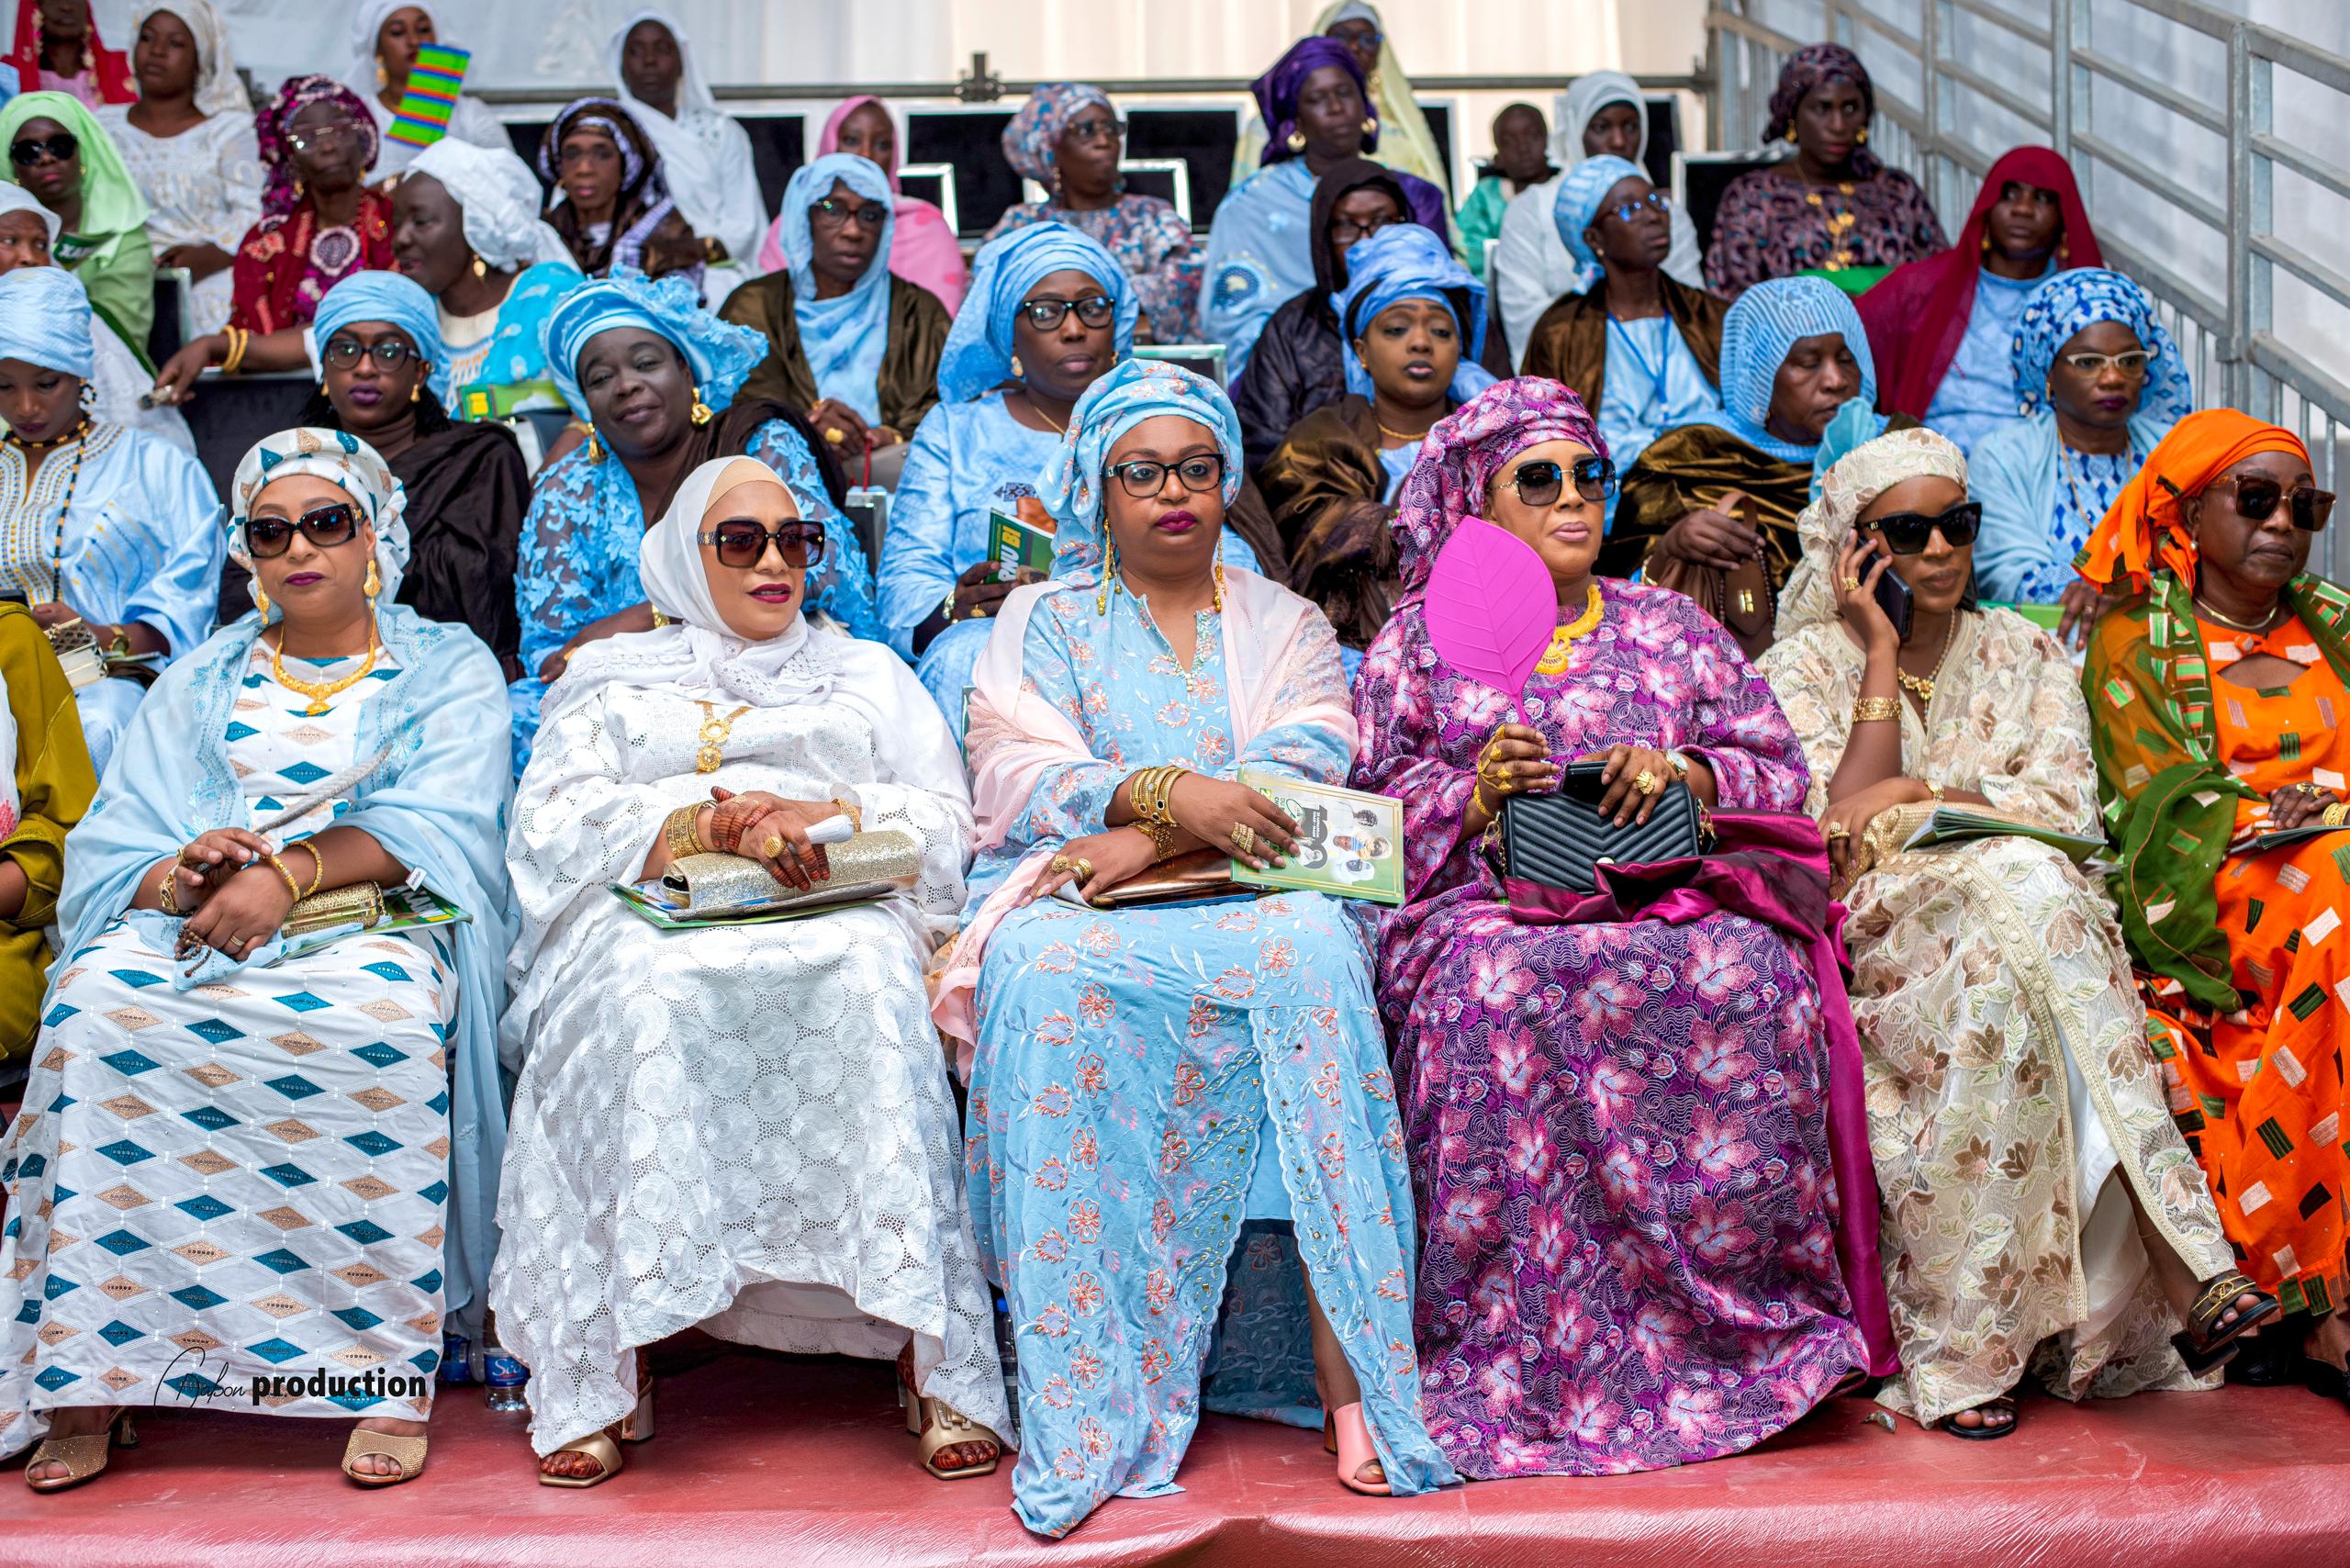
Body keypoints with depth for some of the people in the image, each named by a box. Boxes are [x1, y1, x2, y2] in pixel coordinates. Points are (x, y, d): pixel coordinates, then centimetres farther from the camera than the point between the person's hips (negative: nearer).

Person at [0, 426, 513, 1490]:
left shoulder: (449, 667, 15)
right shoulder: (199, 682, 23)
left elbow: (439, 821, -3)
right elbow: (114, 843, 10)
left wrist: (289, 870, -19)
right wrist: (180, 874, -15)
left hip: (374, 921, -3)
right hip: (195, 920, 3)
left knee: (382, 1019, -37)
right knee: (96, 1004, -30)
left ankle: (388, 1372, -32)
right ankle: (86, 1379, -27)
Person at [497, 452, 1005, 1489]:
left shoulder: (869, 673, 28)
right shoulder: (612, 679, 25)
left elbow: (946, 821, 14)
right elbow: (552, 828, 7)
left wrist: (822, 814, -7)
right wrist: (713, 824, -10)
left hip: (840, 910, 0)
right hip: (652, 912, 0)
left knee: (865, 986, -35)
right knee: (639, 992, -36)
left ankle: (935, 1346, -36)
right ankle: (600, 1371, -32)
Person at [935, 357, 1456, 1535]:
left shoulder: (1286, 624, 19)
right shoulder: (1043, 619, 18)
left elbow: (1302, 769, 0)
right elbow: (1015, 774, 0)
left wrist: (1145, 842, -16)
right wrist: (1170, 791, -19)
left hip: (1247, 894, 1)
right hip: (1076, 896, 0)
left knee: (1312, 950, -34)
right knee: (1048, 970, -35)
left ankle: (1350, 1364, -35)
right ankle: (1085, 1402, -35)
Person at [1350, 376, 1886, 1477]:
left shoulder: (1670, 627, 22)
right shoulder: (1415, 641, 17)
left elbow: (1780, 768, 16)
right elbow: (1368, 816, 9)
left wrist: (1684, 773, -4)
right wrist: (1475, 795, -9)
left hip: (1667, 889, 2)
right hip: (1486, 903, -1)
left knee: (1743, 971, -32)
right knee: (1501, 987, -37)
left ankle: (1742, 1330, -21)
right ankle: (1514, 1364, -28)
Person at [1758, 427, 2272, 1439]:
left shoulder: (2024, 654, 15)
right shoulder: (1803, 666, 6)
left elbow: (2069, 810, 0)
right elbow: (1832, 842, -10)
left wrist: (1918, 796, -14)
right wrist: (1882, 649, -6)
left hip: (2011, 910, 3)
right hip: (1873, 947, -3)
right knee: (2020, 897, -34)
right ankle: (2181, 1263, -35)